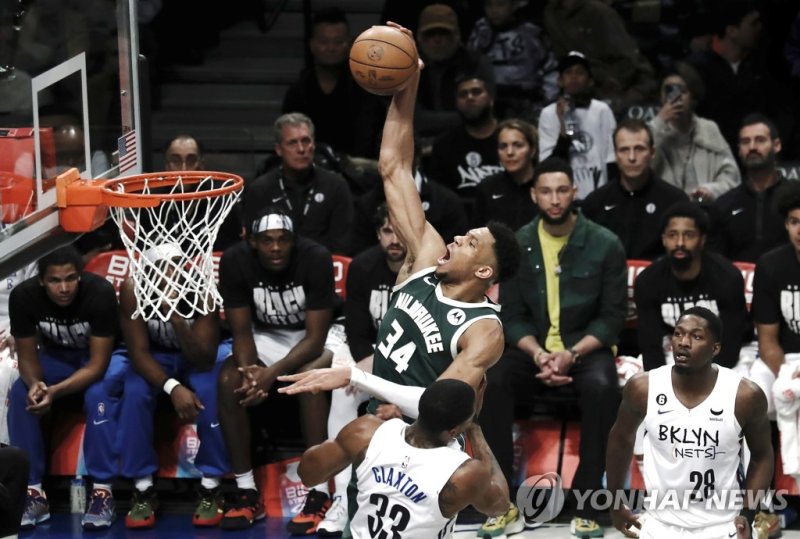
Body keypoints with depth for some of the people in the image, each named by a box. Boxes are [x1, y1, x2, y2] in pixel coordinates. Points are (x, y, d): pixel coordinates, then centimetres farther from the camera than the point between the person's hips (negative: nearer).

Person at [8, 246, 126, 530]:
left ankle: (102, 490, -26)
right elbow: (27, 356, -15)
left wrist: (55, 391, -45)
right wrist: (35, 384, -38)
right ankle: (33, 491, -17)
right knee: (20, 395, -24)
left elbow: (97, 364, -31)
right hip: (56, 357, 3)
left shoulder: (100, 292, -33)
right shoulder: (23, 296, -24)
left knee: (98, 393, -34)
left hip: (103, 356, -3)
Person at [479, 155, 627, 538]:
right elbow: (512, 316, 1)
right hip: (533, 349, 2)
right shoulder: (518, 245, 1)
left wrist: (572, 354, -20)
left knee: (600, 386, -36)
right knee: (491, 381, -29)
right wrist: (538, 354, -18)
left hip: (586, 347, -2)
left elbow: (613, 316, -6)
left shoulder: (605, 244, -5)